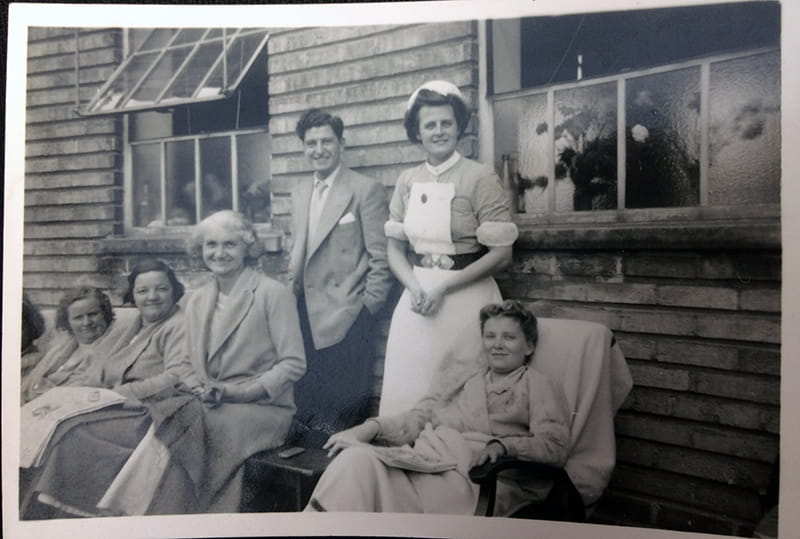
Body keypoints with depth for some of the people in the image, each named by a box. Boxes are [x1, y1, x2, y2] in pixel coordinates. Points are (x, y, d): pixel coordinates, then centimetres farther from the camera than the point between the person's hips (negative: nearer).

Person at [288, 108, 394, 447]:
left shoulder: (366, 190, -7)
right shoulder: (300, 192, 14)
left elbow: (381, 258, -8)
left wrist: (367, 307, -12)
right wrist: (291, 291, 11)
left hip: (346, 318, -6)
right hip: (307, 316, 6)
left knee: (342, 413, 0)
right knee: (307, 408, 12)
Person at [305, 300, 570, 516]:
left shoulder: (540, 387, 15)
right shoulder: (461, 377, 28)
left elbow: (555, 447, 0)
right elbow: (416, 418, 19)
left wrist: (503, 445, -18)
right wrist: (373, 426, 0)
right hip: (425, 462, 4)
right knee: (358, 458, -27)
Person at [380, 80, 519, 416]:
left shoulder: (480, 178, -7)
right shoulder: (407, 182, 7)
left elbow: (501, 253, -10)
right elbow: (395, 248, 9)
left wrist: (444, 288, -14)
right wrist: (415, 288, -10)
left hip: (465, 298, -4)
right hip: (417, 299, 4)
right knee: (407, 391, 10)